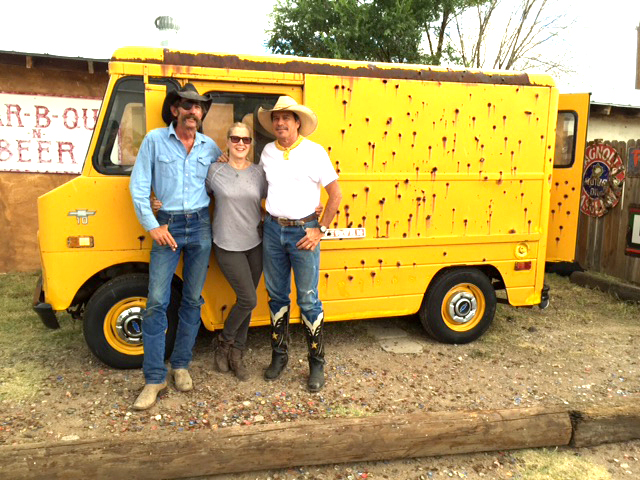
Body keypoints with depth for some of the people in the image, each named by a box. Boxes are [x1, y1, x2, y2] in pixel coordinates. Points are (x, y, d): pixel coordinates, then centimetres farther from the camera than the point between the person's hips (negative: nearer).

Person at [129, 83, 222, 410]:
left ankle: (181, 365, 23)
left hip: (201, 227, 3)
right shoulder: (155, 140, 2)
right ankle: (154, 379, 3)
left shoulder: (210, 148, 9)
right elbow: (138, 186, -1)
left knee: (192, 300, 7)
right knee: (156, 302, -6)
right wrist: (152, 226, -6)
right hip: (166, 226, -2)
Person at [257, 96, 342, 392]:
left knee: (308, 300, 1)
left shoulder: (314, 152, -7)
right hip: (273, 229, 4)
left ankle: (317, 364, 16)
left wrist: (320, 230, -9)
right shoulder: (268, 152, 6)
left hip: (303, 231, -4)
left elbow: (336, 194, -5)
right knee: (276, 296, 13)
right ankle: (279, 356, 29)